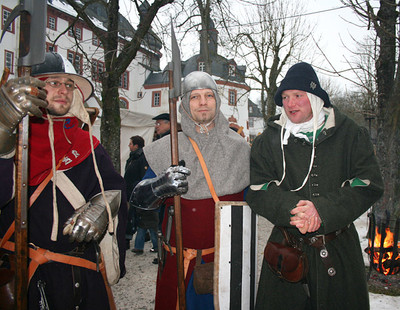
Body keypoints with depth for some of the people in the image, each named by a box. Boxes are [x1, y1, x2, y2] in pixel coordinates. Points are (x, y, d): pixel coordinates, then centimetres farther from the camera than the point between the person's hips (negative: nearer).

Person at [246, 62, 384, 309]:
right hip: (287, 250, 0)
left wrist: (322, 210, -20)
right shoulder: (268, 141, 1)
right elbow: (258, 191, -5)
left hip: (341, 251, 1)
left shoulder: (351, 134, 0)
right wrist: (292, 207, -24)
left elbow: (370, 184, -7)